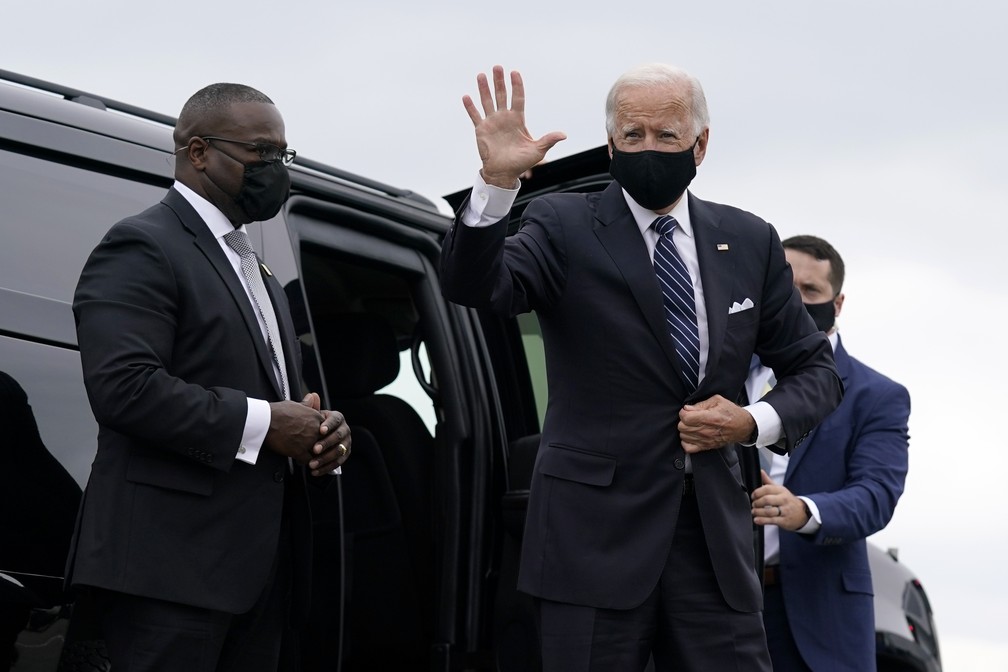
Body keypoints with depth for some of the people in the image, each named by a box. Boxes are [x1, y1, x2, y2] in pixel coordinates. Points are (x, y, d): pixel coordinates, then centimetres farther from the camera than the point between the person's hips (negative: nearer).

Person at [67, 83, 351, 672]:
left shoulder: (257, 270, 25)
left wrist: (321, 428, 8)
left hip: (262, 567, 9)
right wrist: (259, 423, -19)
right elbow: (123, 386, -20)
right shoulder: (143, 247, -6)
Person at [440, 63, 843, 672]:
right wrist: (497, 182, -33)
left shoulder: (749, 242, 11)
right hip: (596, 529, -3)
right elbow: (474, 287, -17)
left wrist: (756, 422, -4)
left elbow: (816, 369, 16)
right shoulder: (565, 228, 0)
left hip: (714, 534, 3)